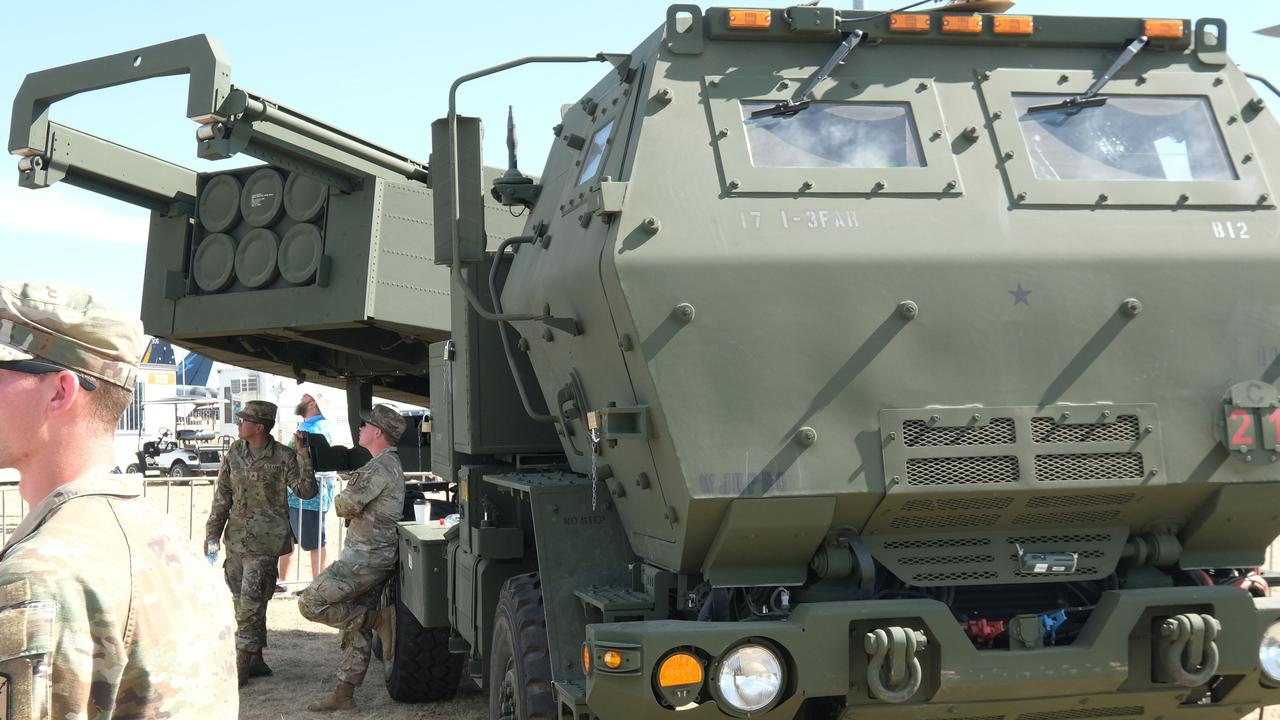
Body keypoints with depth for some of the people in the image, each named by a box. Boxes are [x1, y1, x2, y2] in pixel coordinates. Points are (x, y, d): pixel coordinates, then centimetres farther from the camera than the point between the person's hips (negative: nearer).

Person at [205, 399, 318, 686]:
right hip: (236, 538, 6)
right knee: (242, 602, 12)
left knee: (251, 603, -8)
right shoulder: (234, 452, 7)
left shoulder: (283, 457, -8)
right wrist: (212, 534, 9)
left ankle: (242, 666, -1)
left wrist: (303, 457, -23)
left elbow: (306, 491, -12)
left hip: (265, 542, -6)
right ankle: (254, 661, 24)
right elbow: (222, 496, 12)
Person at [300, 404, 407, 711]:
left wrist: (340, 500, 4)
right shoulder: (390, 464, 18)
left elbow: (346, 506, -17)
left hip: (364, 558, -10)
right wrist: (350, 502, 6)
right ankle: (344, 696, 14)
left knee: (310, 603, -9)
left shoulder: (380, 467, -17)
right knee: (357, 630, 10)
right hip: (375, 558, 10)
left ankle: (372, 619, 1)